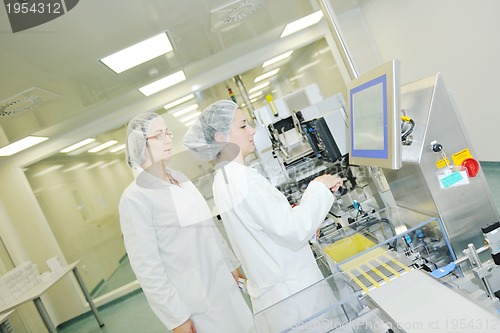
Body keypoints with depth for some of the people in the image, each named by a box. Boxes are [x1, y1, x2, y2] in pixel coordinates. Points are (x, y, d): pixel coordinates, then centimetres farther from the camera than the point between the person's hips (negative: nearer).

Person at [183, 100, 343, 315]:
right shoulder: (243, 180, -25)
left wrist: (306, 222, 11)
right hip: (290, 291, -9)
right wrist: (319, 187, -13)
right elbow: (294, 231, -23)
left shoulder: (224, 178, 6)